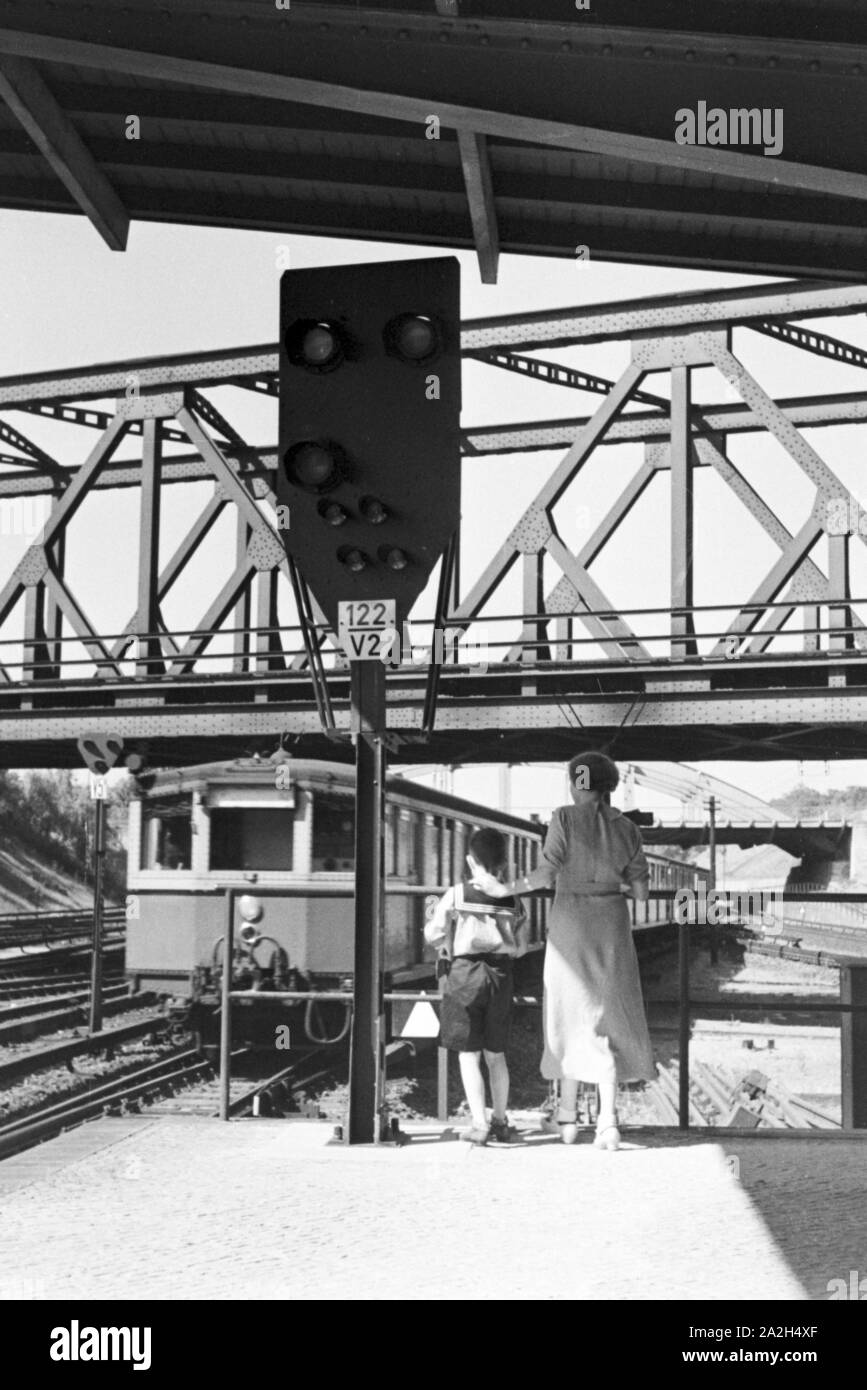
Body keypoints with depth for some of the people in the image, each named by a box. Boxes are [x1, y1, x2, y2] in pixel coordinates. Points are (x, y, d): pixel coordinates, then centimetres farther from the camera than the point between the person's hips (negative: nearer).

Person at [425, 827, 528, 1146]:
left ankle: (479, 1124, -6)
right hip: (500, 976, 4)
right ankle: (500, 1122, 22)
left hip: (465, 973, -4)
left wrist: (433, 914, 17)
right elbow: (519, 948, 8)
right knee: (496, 1053, 15)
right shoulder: (512, 901, 3)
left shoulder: (456, 895, -6)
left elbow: (433, 936, -2)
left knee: (468, 1055, 1)